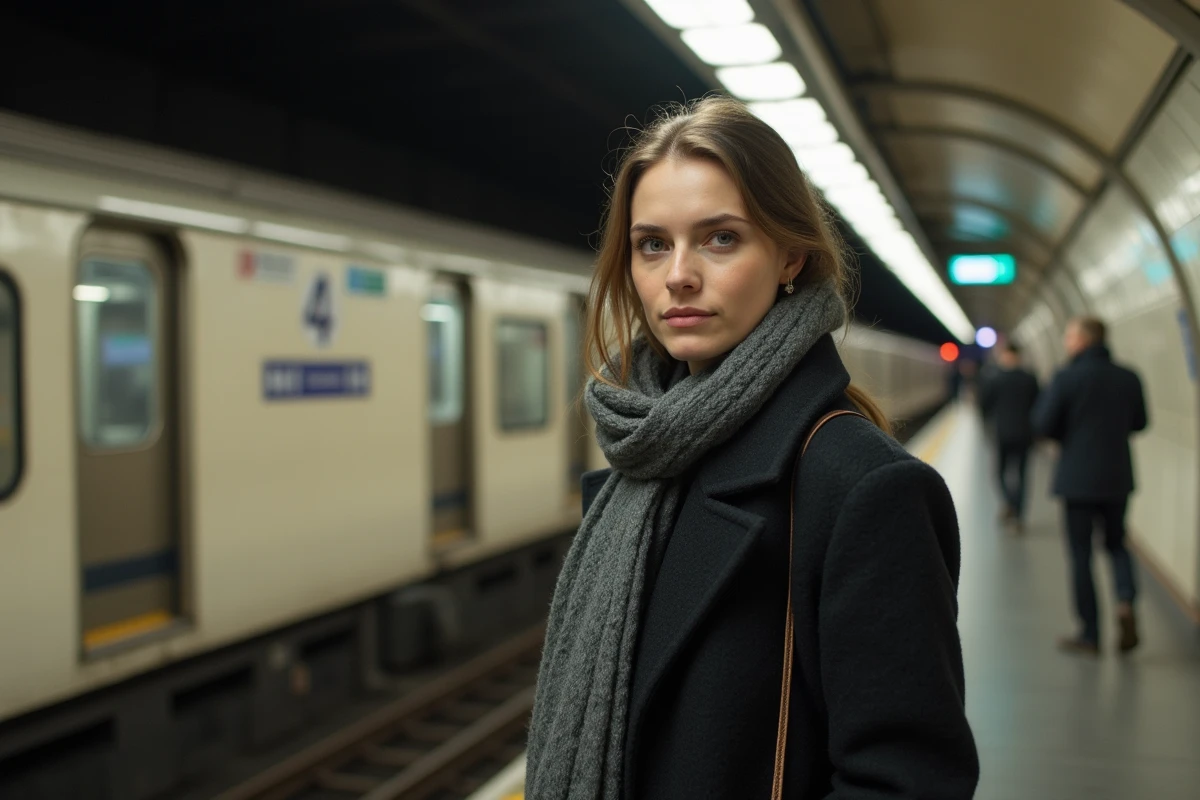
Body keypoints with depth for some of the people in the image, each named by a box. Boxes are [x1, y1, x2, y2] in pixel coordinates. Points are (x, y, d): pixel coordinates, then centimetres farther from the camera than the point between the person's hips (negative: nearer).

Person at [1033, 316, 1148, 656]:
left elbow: (1043, 425, -12)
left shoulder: (1067, 378, -13)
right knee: (1116, 543, 21)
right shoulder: (1129, 378, 1)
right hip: (1119, 477, 4)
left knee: (1080, 555, 5)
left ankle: (1090, 635, 9)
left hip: (1079, 478, -4)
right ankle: (1125, 599, -6)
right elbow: (1139, 423, 11)